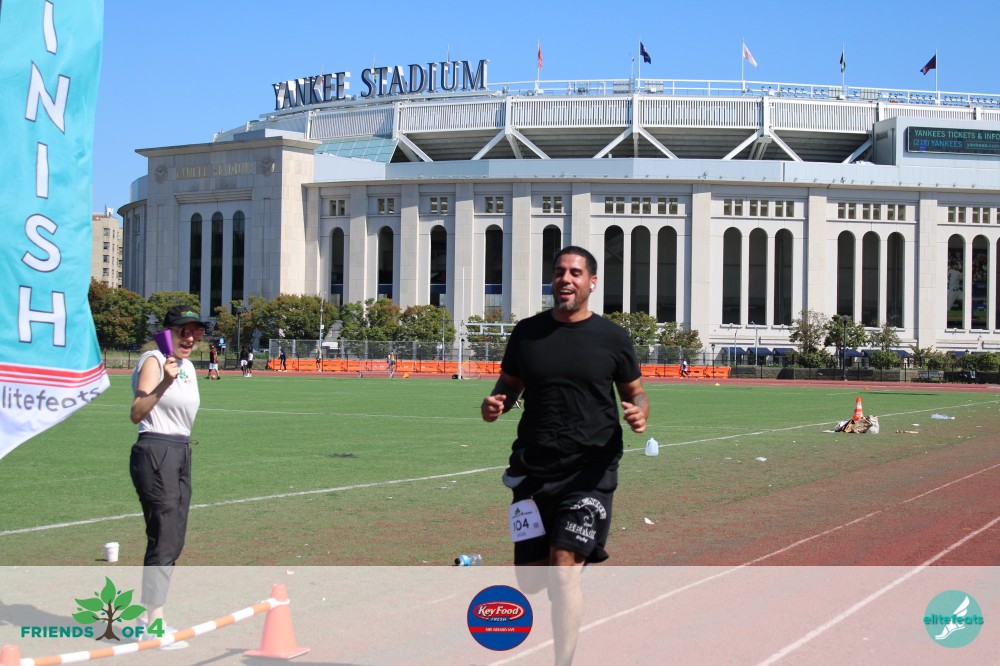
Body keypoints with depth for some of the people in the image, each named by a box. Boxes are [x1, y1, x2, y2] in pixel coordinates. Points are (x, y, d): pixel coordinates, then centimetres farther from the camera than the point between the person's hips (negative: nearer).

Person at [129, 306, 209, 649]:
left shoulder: (188, 366, 15)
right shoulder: (153, 361, -12)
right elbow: (136, 414, -25)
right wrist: (164, 384, -38)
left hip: (181, 453, 9)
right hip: (155, 453, -9)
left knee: (173, 542, 11)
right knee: (163, 539, -11)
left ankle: (149, 616, 19)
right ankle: (153, 622, -7)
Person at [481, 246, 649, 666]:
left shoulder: (613, 338, 2)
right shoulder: (527, 332, 8)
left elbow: (635, 393, 12)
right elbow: (510, 385, 19)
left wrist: (639, 414, -11)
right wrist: (495, 404, -4)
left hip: (590, 470, -3)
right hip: (532, 470, 4)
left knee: (564, 568, -15)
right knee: (530, 579, 9)